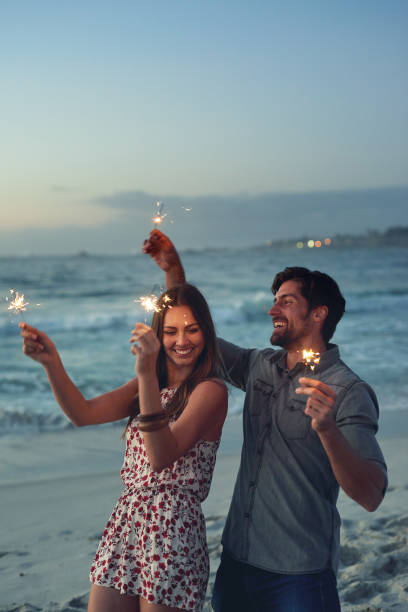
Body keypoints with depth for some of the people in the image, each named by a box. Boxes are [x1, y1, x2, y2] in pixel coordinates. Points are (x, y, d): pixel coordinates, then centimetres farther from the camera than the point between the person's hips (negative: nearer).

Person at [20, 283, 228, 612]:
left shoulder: (211, 390, -8)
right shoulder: (147, 385, 14)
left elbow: (162, 456, -22)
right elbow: (83, 413, 3)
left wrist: (147, 374, -31)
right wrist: (51, 361, -11)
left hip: (172, 532, -6)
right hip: (124, 526, 6)